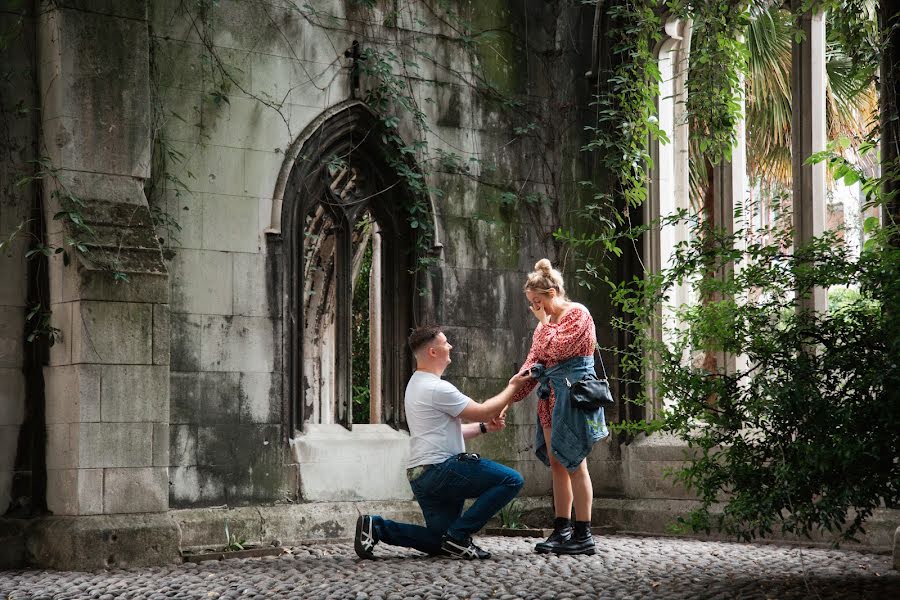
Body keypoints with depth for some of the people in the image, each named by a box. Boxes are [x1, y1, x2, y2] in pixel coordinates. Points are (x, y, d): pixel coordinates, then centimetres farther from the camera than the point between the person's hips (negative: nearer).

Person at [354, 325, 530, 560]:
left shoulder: (416, 384, 19)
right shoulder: (437, 388, -14)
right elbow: (481, 411, -8)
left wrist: (484, 427, 14)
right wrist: (512, 388, 5)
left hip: (421, 476, 10)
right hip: (439, 469, -10)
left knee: (440, 543, 13)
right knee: (511, 480, -13)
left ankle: (376, 526, 2)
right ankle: (458, 536, -12)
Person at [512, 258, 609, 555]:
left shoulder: (578, 314, -6)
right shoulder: (546, 323, 19)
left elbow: (554, 350, -17)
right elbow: (533, 363, 18)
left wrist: (545, 322, -3)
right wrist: (510, 398, 10)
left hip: (573, 393, -9)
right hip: (551, 396, 9)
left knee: (574, 463, -9)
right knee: (557, 464, 7)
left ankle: (583, 535, -7)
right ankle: (562, 531, 11)